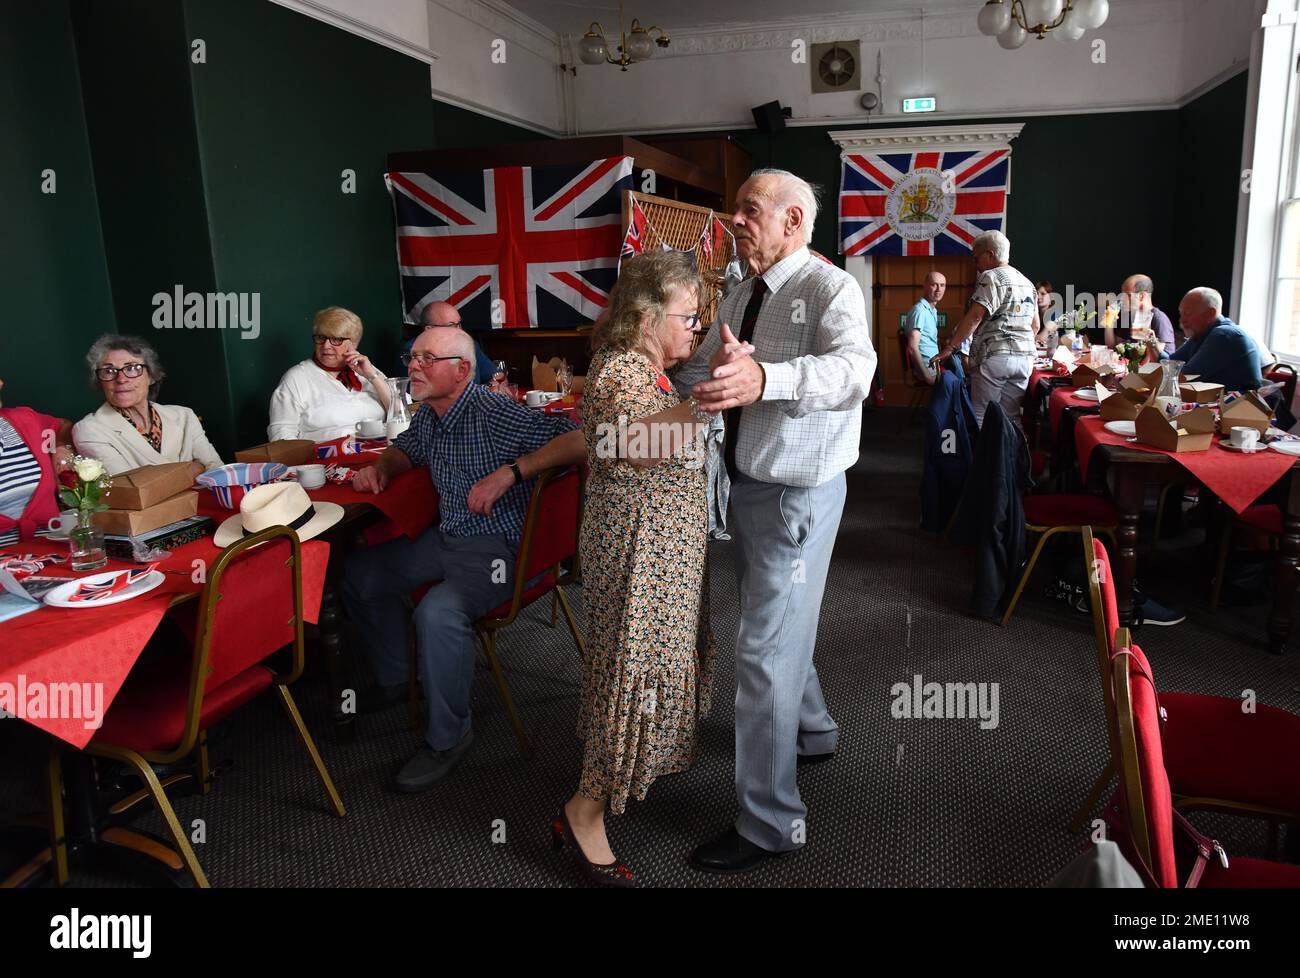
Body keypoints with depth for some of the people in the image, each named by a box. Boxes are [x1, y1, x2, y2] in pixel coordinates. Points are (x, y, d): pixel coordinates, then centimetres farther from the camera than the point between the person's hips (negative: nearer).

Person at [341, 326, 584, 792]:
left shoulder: (496, 413, -20)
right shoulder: (428, 417, 6)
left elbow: (578, 440, -29)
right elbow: (404, 450, 31)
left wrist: (511, 472, -33)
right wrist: (380, 467, 8)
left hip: (495, 547, -9)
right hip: (444, 539, 10)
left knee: (438, 612, -34)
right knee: (360, 572, 15)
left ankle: (447, 736, -11)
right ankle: (392, 681, 31)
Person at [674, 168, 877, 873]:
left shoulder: (830, 289, -17)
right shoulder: (739, 297, 9)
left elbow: (852, 370, -37)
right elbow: (692, 374, 10)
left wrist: (764, 379, -54)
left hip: (797, 492, -8)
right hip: (747, 484, 9)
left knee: (765, 649, -5)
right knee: (778, 625, 24)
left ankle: (769, 823, 10)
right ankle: (812, 731, 50)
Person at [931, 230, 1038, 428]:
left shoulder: (990, 278, -6)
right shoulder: (1026, 283, 19)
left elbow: (975, 317, -17)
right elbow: (1035, 326, 22)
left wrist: (950, 347, -16)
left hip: (993, 357, -8)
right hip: (1025, 358, 8)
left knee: (981, 417, -3)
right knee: (1011, 416, 10)